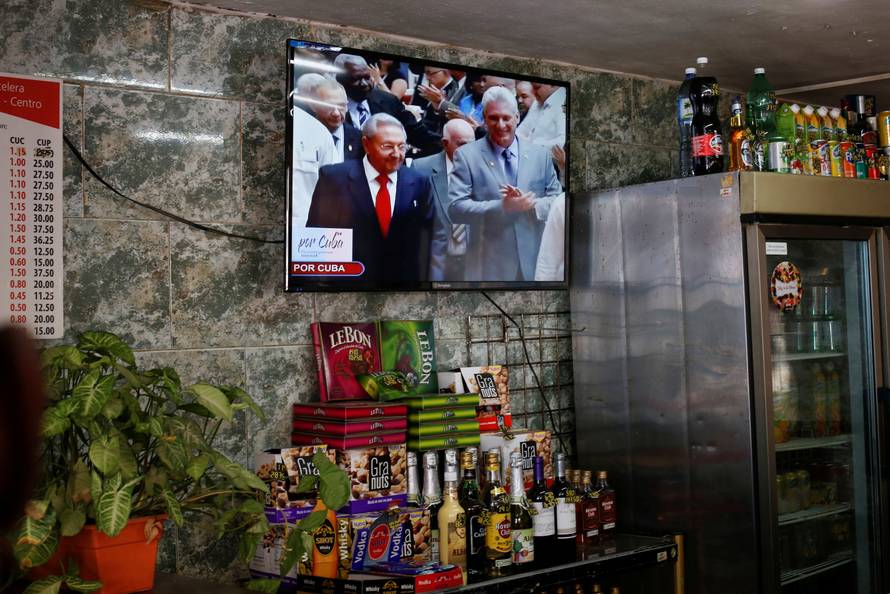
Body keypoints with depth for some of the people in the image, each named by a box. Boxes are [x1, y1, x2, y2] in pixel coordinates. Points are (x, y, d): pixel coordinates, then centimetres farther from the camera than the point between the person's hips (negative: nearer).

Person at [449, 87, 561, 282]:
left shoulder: (541, 154, 7)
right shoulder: (466, 155, -3)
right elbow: (456, 208, -11)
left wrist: (531, 204, -15)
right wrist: (502, 207, -22)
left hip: (534, 261, 3)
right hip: (489, 265, -3)